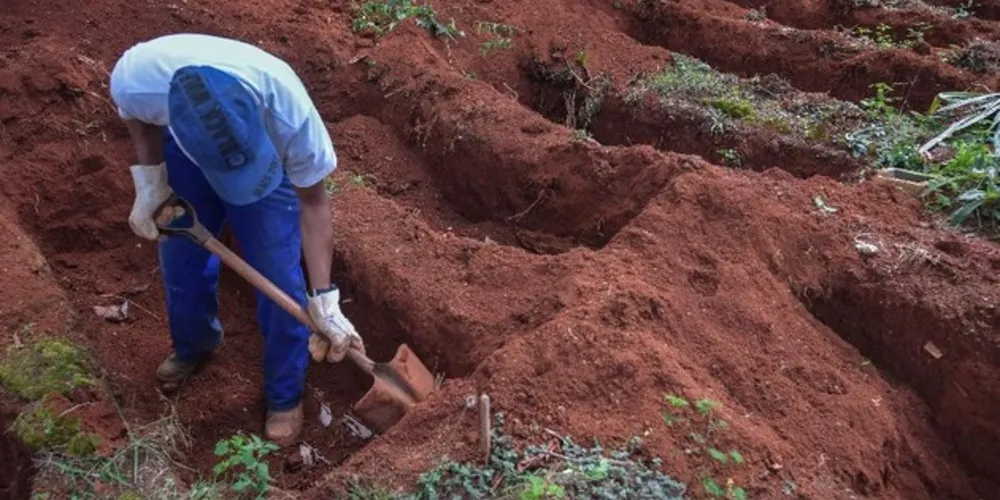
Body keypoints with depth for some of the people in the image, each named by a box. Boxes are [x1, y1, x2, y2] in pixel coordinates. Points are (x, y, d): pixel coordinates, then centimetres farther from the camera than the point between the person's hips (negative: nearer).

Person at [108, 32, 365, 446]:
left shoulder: (291, 114, -42)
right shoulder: (135, 77, -39)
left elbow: (313, 201, -25)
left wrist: (324, 296, -28)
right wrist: (149, 183, -19)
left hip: (274, 161, -2)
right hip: (184, 155, 3)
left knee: (278, 282, -3)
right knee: (180, 263, 14)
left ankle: (285, 393, 23)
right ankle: (194, 345, 48)